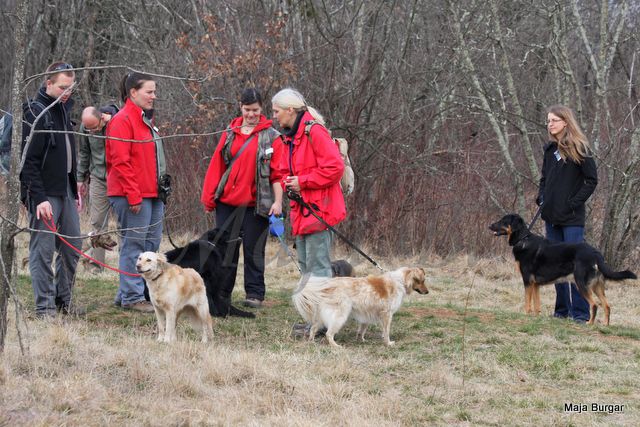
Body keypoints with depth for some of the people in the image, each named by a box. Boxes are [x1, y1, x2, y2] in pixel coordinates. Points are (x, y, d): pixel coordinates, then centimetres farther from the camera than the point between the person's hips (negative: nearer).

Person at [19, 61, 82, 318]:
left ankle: (63, 300, 20)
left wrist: (75, 190, 19)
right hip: (44, 194, -8)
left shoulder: (63, 110, 15)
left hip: (66, 192, 8)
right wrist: (39, 198, -21)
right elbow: (28, 160, -16)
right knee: (43, 250, -5)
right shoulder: (35, 113, -11)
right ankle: (44, 306, -1)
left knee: (72, 248, 10)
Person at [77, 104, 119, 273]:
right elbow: (83, 153, 14)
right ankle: (96, 264, 8)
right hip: (98, 178, 4)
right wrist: (81, 178, 16)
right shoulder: (85, 127, -2)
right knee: (97, 221, 3)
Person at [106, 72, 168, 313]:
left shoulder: (146, 120, 19)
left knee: (152, 243, 11)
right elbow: (120, 162, -17)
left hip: (152, 194, 10)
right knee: (134, 244, -5)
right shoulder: (122, 121, -11)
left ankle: (126, 293, 18)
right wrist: (133, 196, -19)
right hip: (133, 196, -10)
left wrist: (161, 188, 18)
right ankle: (132, 297, 0)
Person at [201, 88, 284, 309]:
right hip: (227, 201, 3)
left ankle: (255, 294, 9)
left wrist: (277, 201, -11)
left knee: (253, 249, 2)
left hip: (255, 203, -3)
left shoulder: (271, 137, 1)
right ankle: (222, 293, 14)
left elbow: (277, 172, -3)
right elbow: (217, 165, 9)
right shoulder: (230, 133, 10)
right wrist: (209, 197, 5)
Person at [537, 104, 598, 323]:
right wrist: (541, 198, 5)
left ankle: (580, 312, -7)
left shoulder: (579, 149, -7)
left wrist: (575, 203, -13)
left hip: (572, 218, -7)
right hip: (551, 216, 7)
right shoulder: (550, 149, 12)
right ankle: (562, 309, 18)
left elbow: (592, 179, -8)